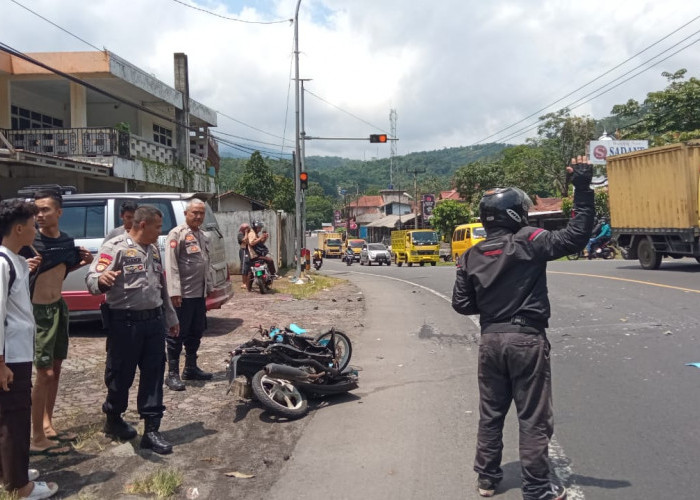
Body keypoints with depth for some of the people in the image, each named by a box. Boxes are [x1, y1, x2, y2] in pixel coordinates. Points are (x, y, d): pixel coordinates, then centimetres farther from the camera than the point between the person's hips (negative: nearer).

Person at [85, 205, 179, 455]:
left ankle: (151, 429, 11)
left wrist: (170, 318, 25)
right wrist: (101, 280, -43)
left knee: (154, 375, 5)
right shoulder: (115, 247, -10)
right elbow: (92, 280, -19)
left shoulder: (153, 250, 15)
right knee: (121, 375, 7)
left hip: (154, 321, 7)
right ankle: (113, 419, 30)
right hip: (125, 322, -6)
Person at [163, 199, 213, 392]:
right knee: (178, 334, -2)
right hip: (183, 294, -8)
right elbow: (171, 265, -17)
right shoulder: (177, 234, -9)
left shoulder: (203, 237, 17)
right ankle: (172, 374, 4)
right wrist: (175, 291, -22)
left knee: (196, 333, 16)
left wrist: (208, 287, 20)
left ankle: (191, 368, 28)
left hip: (199, 294, 8)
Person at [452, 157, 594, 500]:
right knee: (533, 418, 5)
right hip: (527, 339, -5)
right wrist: (583, 189, -13)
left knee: (490, 413, 16)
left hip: (490, 339, 5)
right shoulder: (528, 242, -12)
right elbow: (575, 237, -16)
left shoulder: (471, 257, 2)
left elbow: (462, 304, 4)